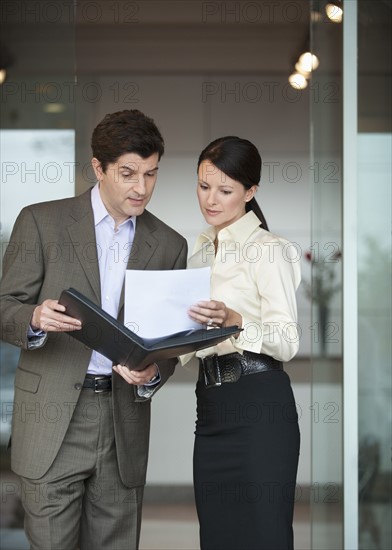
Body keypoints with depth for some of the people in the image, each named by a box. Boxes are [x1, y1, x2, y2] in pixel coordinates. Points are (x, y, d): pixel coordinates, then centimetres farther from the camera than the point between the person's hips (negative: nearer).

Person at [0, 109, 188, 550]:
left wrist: (152, 373, -10)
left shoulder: (169, 245, 10)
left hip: (125, 426, 3)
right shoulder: (42, 222, 2)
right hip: (52, 418, -3)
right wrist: (37, 318, -22)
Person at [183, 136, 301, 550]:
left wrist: (233, 321, -31)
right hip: (212, 406, 8)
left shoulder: (268, 250, -7)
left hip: (258, 407, -8)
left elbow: (287, 341, -15)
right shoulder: (201, 252, 17)